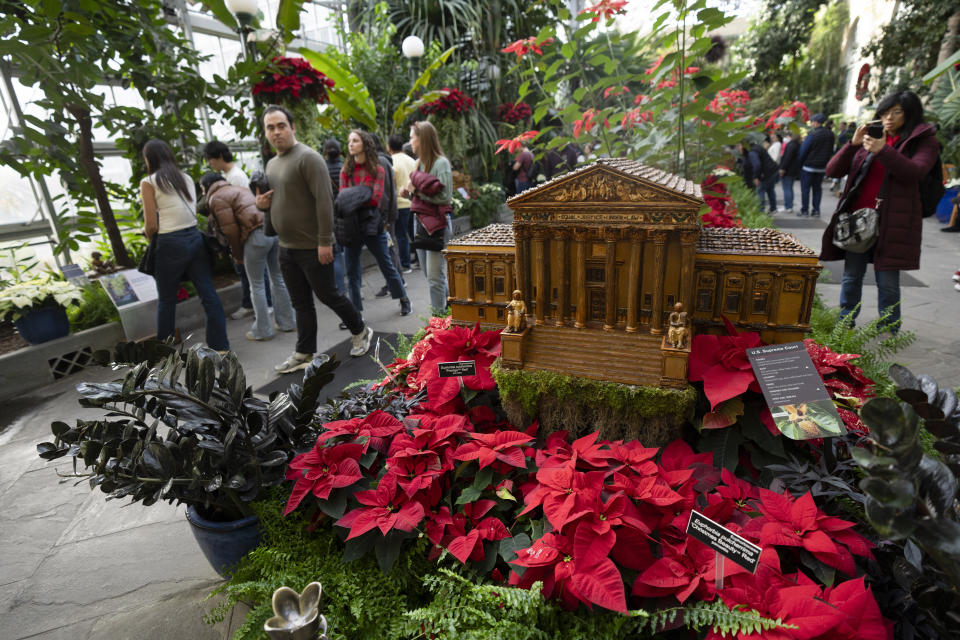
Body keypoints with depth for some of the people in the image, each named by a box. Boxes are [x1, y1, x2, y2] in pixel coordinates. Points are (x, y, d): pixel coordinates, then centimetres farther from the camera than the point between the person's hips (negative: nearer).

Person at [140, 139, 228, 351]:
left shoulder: (149, 183, -4)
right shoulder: (186, 178, 11)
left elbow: (151, 225, -6)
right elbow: (194, 211, 10)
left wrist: (151, 238, 14)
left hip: (171, 244, -4)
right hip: (195, 237, 5)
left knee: (166, 301, 10)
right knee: (209, 295, 4)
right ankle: (221, 346, 6)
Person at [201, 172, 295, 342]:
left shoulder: (216, 198, 4)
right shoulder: (238, 188, 30)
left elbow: (230, 230, -4)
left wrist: (238, 255, 7)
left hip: (257, 234, -8)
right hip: (275, 228, 8)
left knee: (257, 285, 4)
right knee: (278, 279, 15)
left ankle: (262, 330, 11)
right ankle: (287, 322, 24)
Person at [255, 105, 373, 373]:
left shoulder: (308, 158, -13)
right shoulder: (271, 164, 15)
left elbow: (324, 201, -20)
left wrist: (325, 242, -24)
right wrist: (262, 203, 3)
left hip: (313, 247, -8)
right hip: (286, 248, 8)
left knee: (327, 295, 4)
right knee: (300, 303, 13)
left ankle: (361, 332, 26)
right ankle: (304, 355, 22)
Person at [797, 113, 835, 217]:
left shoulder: (812, 135, -17)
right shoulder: (830, 134, 3)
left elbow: (803, 151, -13)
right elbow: (831, 150, 10)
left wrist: (800, 164, -1)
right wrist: (825, 161, 17)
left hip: (808, 166, -6)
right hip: (822, 166, 6)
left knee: (805, 189, 3)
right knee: (817, 188, 12)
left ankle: (805, 210, 4)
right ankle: (816, 210, 11)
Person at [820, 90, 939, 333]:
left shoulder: (924, 141, 6)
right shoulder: (869, 139, 14)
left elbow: (915, 172, -14)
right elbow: (832, 171, 4)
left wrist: (883, 150, -23)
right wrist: (852, 144, -10)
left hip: (892, 222, -3)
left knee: (887, 283, -1)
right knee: (851, 278, 6)